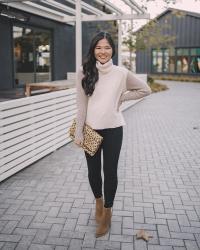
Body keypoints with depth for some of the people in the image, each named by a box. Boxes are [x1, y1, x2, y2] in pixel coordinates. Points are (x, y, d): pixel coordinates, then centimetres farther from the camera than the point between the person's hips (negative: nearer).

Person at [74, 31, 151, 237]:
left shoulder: (122, 73, -3)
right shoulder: (84, 72, -4)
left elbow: (145, 90, 9)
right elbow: (81, 105, -3)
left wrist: (121, 97, 0)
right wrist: (78, 132, -4)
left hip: (113, 129, -1)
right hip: (91, 129, 1)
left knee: (110, 171, 6)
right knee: (93, 170, 13)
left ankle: (107, 212, 26)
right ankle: (98, 201, 43)